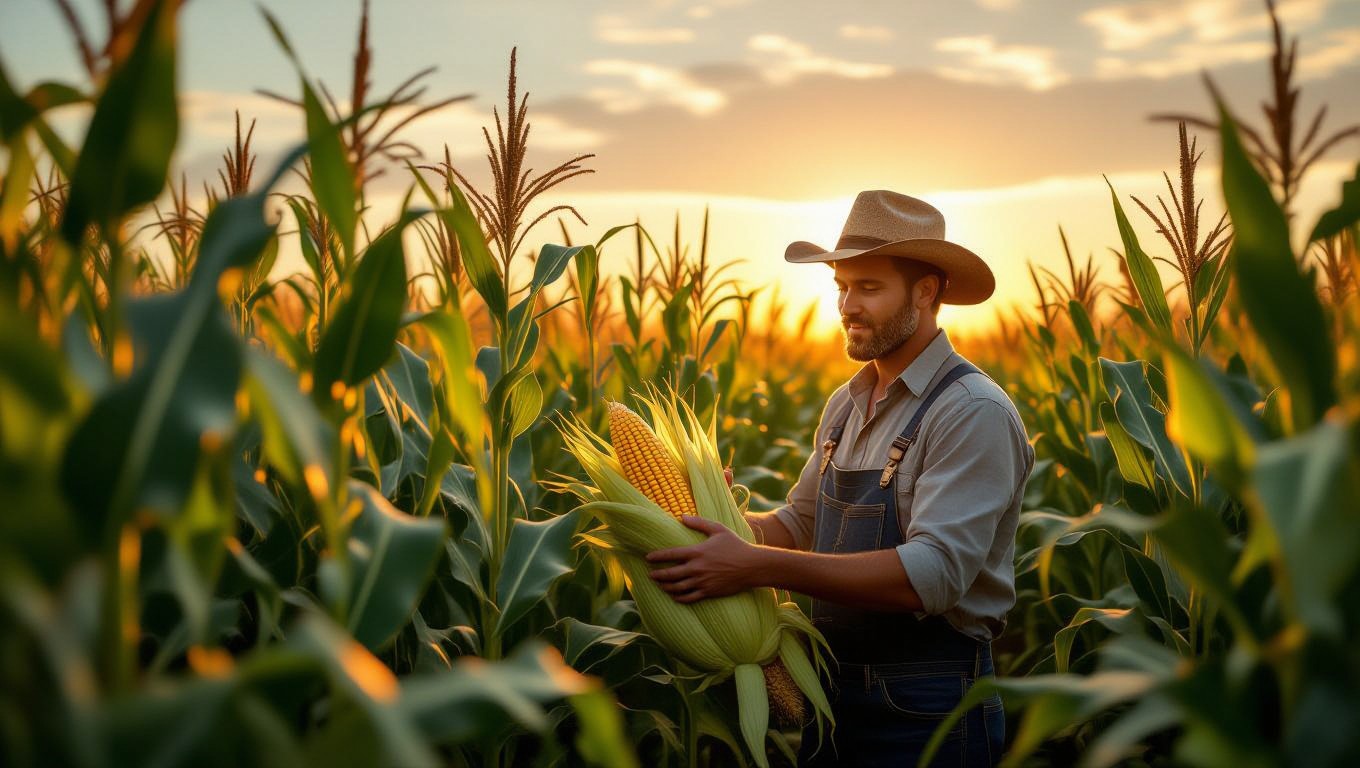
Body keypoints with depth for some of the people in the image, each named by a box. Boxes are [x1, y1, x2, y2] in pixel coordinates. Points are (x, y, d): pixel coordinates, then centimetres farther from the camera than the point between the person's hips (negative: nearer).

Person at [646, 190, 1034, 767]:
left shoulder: (973, 412, -18)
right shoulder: (846, 405, 7)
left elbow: (933, 574, -28)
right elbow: (799, 524, 14)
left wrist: (757, 567, -32)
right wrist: (727, 520, -8)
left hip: (926, 717, -7)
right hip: (834, 695, 7)